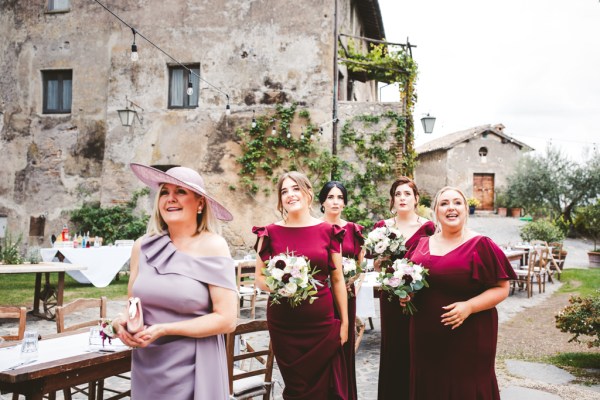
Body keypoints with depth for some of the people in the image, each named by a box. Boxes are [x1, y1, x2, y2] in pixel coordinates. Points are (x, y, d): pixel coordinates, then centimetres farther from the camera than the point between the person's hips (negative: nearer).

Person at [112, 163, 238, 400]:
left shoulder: (212, 246, -13)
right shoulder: (143, 246, 0)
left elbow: (227, 320, -16)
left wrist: (164, 329, -19)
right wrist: (123, 322, -10)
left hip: (191, 368, -4)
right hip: (146, 364, 4)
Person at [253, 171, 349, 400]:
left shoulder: (327, 231, 0)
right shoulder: (270, 233, -2)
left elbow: (337, 280, 4)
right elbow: (259, 278, 3)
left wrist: (344, 321, 5)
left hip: (322, 322, 0)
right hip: (283, 324, 0)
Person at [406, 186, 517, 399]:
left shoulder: (481, 245, -5)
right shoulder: (422, 245, 9)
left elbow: (501, 288, -6)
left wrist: (469, 306, -19)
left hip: (468, 338, -4)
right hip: (425, 338, 4)